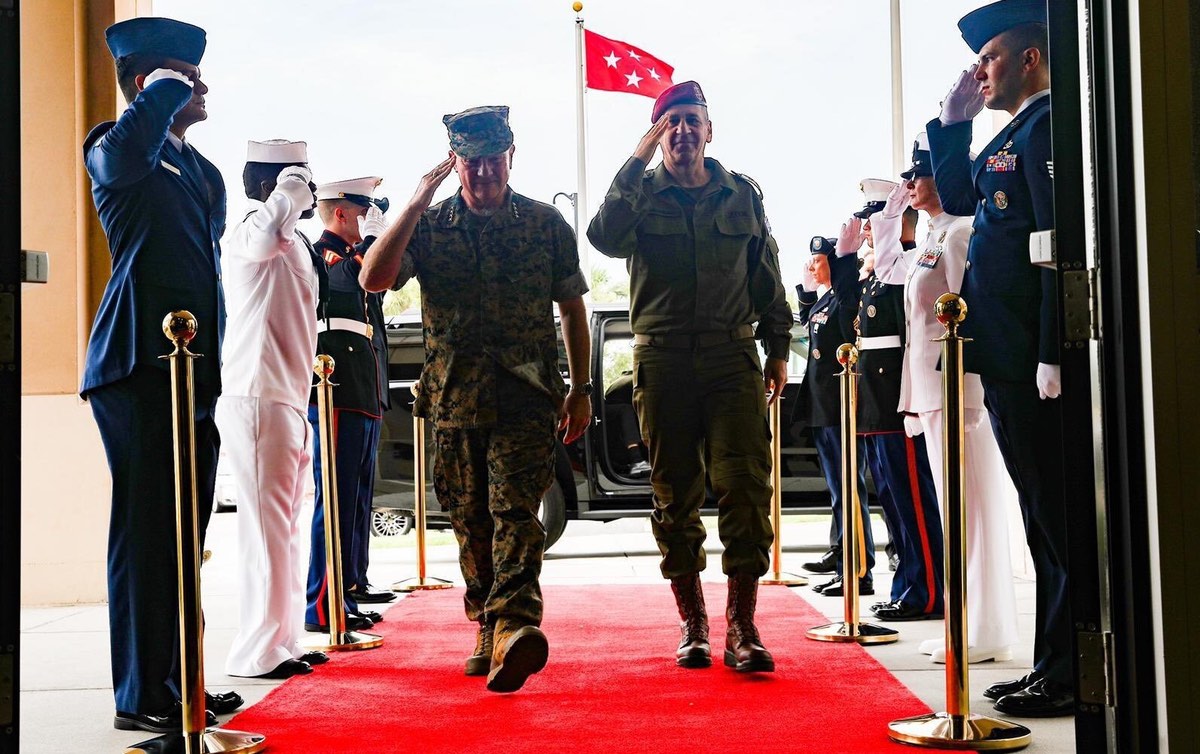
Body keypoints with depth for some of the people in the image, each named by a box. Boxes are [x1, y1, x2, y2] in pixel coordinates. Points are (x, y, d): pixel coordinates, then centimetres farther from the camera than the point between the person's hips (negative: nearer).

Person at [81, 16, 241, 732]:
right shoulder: (116, 150, -2)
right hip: (141, 366, -8)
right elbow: (122, 157, -29)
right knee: (146, 532, -5)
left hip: (195, 371, 8)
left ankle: (178, 683, 21)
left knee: (183, 536, 12)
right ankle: (142, 696, 2)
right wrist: (166, 90, -11)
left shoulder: (205, 171, 22)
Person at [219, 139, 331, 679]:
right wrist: (292, 191, -18)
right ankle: (258, 652, -2)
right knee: (266, 526, -8)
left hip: (289, 398, 10)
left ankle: (283, 640, 22)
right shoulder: (251, 234, -10)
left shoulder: (296, 244, 20)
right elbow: (272, 225, -37)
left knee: (286, 525, 13)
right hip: (258, 397, -10)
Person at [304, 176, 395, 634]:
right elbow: (350, 279, -26)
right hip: (338, 397, -11)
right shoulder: (319, 255, -10)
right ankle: (323, 608, -11)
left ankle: (352, 584, 27)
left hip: (365, 397, 11)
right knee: (338, 499, -12)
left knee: (359, 496, 16)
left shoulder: (349, 254, 21)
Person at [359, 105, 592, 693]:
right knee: (471, 523, 10)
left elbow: (572, 308, 12)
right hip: (453, 397, 3)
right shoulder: (428, 226, 6)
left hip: (526, 397, -2)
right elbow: (373, 280, -9)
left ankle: (513, 627, -30)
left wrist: (581, 389, 9)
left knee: (516, 511, -17)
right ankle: (489, 631, 23)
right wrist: (414, 206, -14)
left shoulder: (545, 224, 6)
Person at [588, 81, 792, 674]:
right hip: (663, 359, 0)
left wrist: (778, 349, 13)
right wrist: (638, 159, -13)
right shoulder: (641, 193, 8)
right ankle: (692, 623, 16)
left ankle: (742, 628, -5)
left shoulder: (742, 194, 14)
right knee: (674, 493, 5)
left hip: (732, 357, 1)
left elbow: (766, 276, 18)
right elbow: (605, 237, -14)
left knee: (745, 486, -10)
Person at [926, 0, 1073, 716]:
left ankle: (1074, 677, 4)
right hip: (1007, 361, 10)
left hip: (1032, 360, -10)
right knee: (1043, 515, 13)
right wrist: (953, 122, 17)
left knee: (1057, 514, -4)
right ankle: (1055, 666, 21)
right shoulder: (1013, 135, 19)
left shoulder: (1047, 127, -11)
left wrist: (1051, 357, -22)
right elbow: (959, 197, 29)